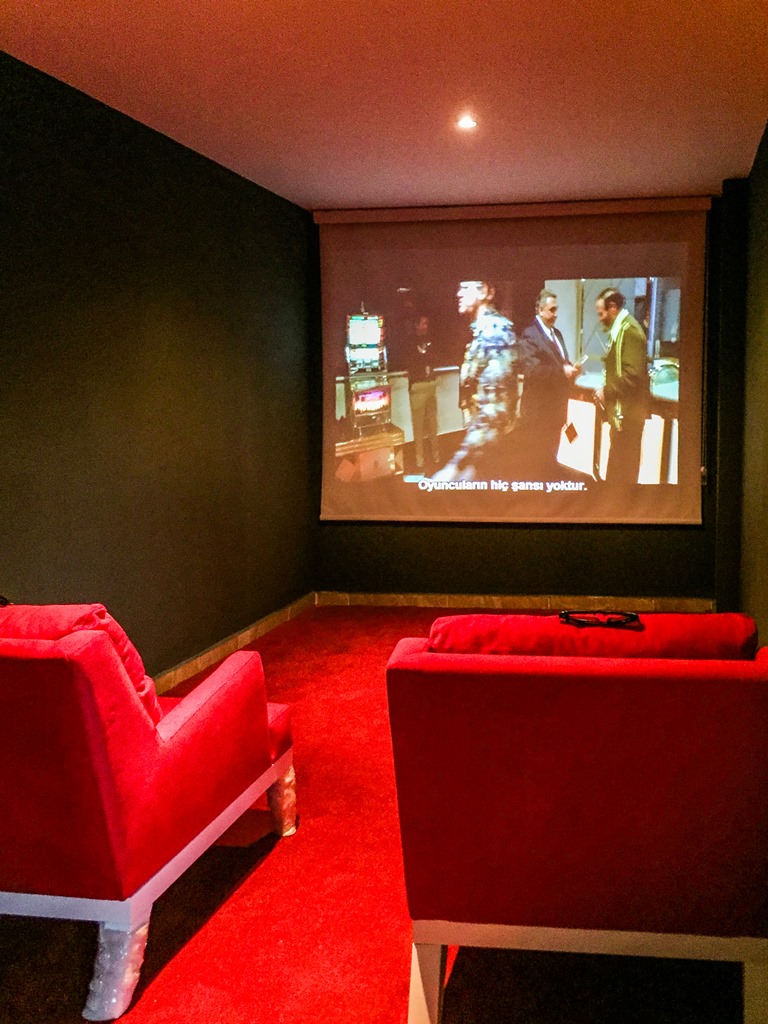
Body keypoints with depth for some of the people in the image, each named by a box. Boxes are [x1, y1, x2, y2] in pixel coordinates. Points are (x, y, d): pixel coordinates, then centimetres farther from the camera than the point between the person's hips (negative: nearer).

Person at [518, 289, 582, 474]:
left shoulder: (556, 333, 16)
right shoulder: (530, 334, -14)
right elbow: (531, 370, -24)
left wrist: (571, 369, -2)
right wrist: (562, 371, -29)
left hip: (556, 406, 9)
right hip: (538, 409, -9)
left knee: (551, 457, 18)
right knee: (538, 459, 0)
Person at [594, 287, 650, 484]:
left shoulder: (629, 330, -16)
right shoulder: (620, 329, 13)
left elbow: (633, 375, -24)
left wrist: (607, 392, -13)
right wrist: (607, 390, 3)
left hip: (627, 412, -10)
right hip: (622, 410, 10)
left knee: (624, 469, -3)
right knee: (617, 465, 19)